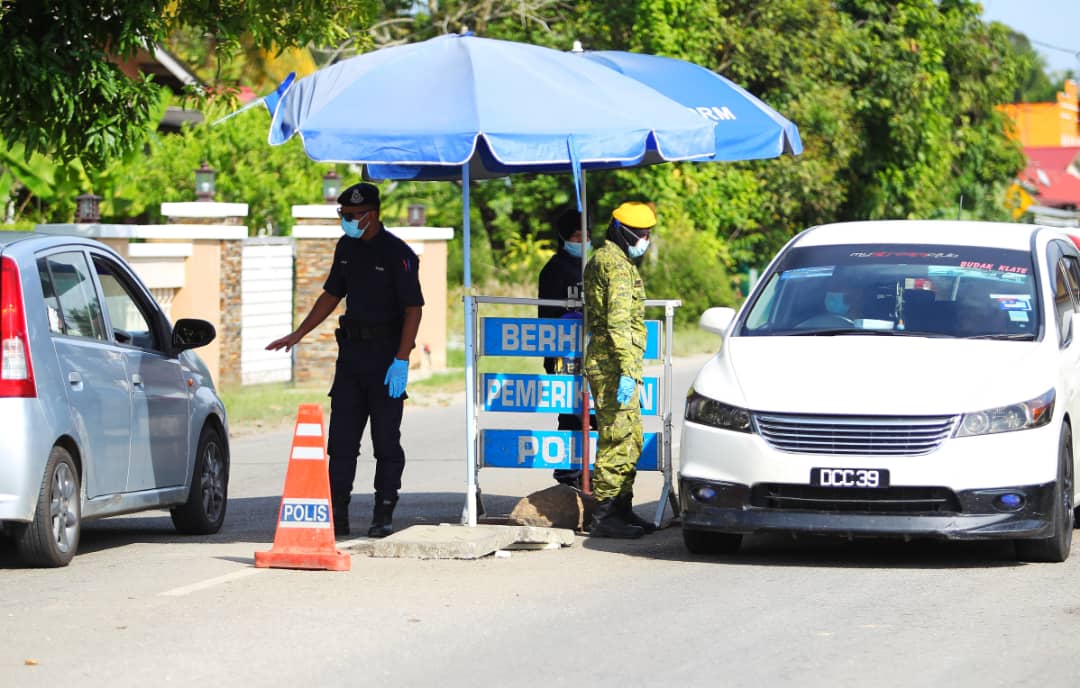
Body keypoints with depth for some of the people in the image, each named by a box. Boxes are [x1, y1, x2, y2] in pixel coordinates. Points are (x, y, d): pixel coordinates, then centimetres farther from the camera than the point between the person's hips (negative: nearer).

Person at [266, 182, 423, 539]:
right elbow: (332, 295, 21)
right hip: (351, 349, 7)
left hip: (386, 351, -7)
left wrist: (401, 361, -21)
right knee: (341, 436, 3)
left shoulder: (397, 253, -12)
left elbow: (413, 309, -14)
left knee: (386, 437, -1)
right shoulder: (346, 247, 10)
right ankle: (337, 514, 5)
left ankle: (384, 514, 4)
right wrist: (297, 335, 18)